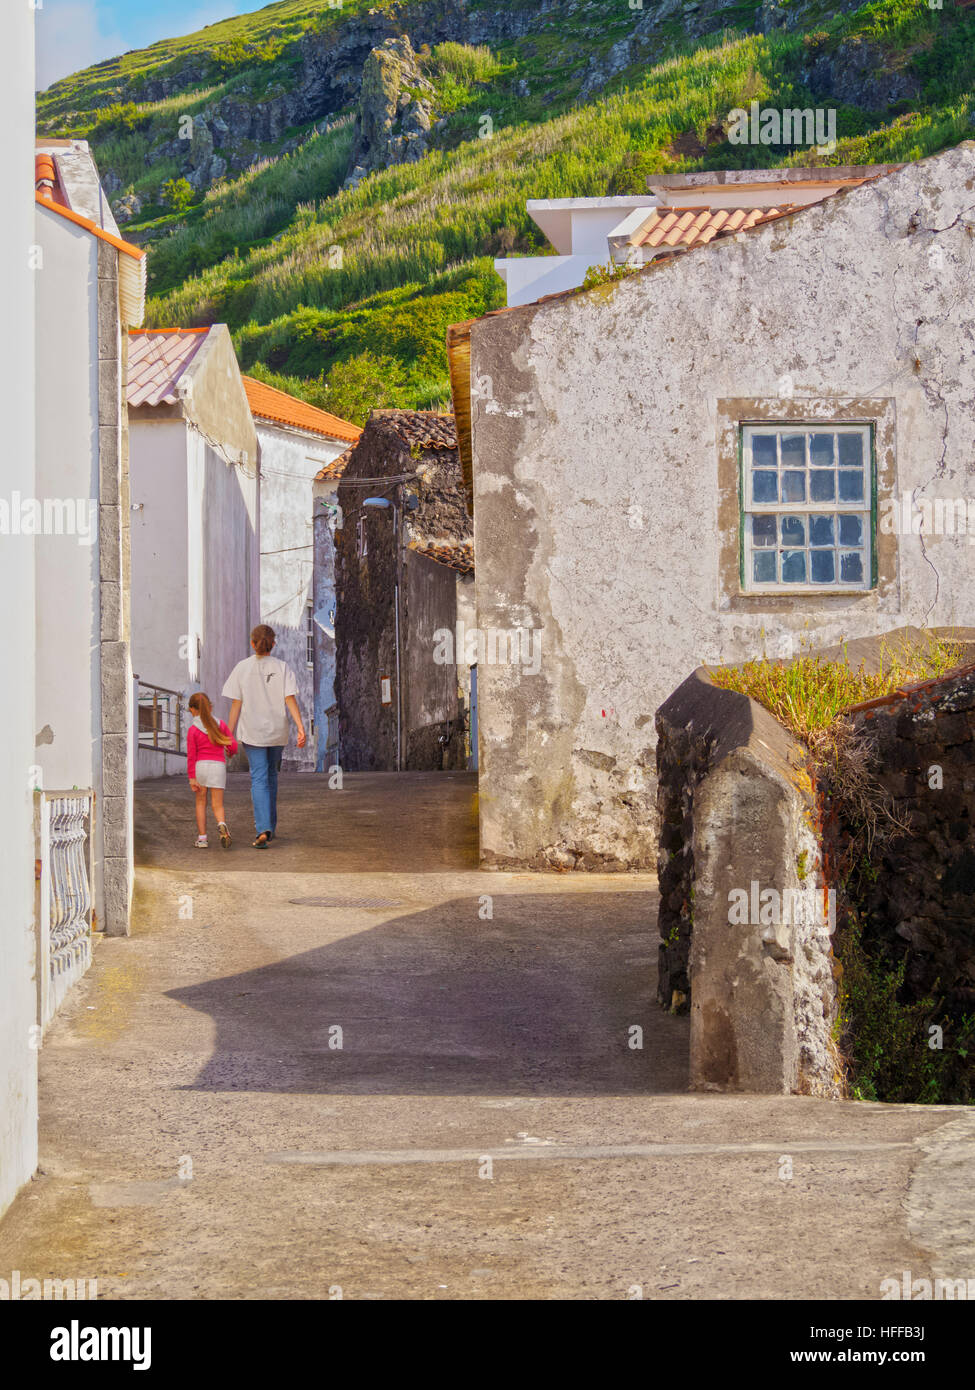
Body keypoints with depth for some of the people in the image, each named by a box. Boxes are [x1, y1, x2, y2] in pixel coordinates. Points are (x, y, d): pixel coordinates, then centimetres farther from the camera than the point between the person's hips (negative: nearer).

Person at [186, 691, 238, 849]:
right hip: (218, 766, 1)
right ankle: (221, 824, -29)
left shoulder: (193, 730, -2)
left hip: (200, 766, -1)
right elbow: (233, 745, 7)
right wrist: (229, 753, 31)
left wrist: (192, 777, -4)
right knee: (218, 805, 3)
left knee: (200, 803, 13)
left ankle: (202, 838, 9)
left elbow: (191, 755, -5)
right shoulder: (221, 725, 5)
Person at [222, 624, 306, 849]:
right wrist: (300, 727, -15)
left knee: (259, 780, -4)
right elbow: (290, 699, -11)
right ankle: (269, 826, 24)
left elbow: (236, 704, -3)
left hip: (251, 731, -2)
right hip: (277, 731, 2)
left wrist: (229, 735, 1)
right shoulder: (282, 668, -2)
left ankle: (263, 829, -20)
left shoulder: (242, 668, -3)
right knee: (271, 776, 19)